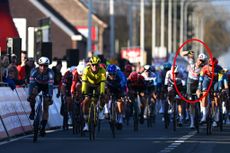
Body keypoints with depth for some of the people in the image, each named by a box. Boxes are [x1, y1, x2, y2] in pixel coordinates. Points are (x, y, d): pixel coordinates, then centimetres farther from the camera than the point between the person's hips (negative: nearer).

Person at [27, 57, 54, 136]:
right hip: (37, 84, 1)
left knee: (46, 107, -7)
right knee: (32, 95, -34)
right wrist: (29, 95, -47)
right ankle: (33, 110, -7)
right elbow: (31, 83, -36)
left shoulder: (50, 72, -34)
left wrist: (50, 97, -50)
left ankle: (43, 128, -4)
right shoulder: (34, 71, -31)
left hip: (46, 86, -1)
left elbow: (51, 85, -40)